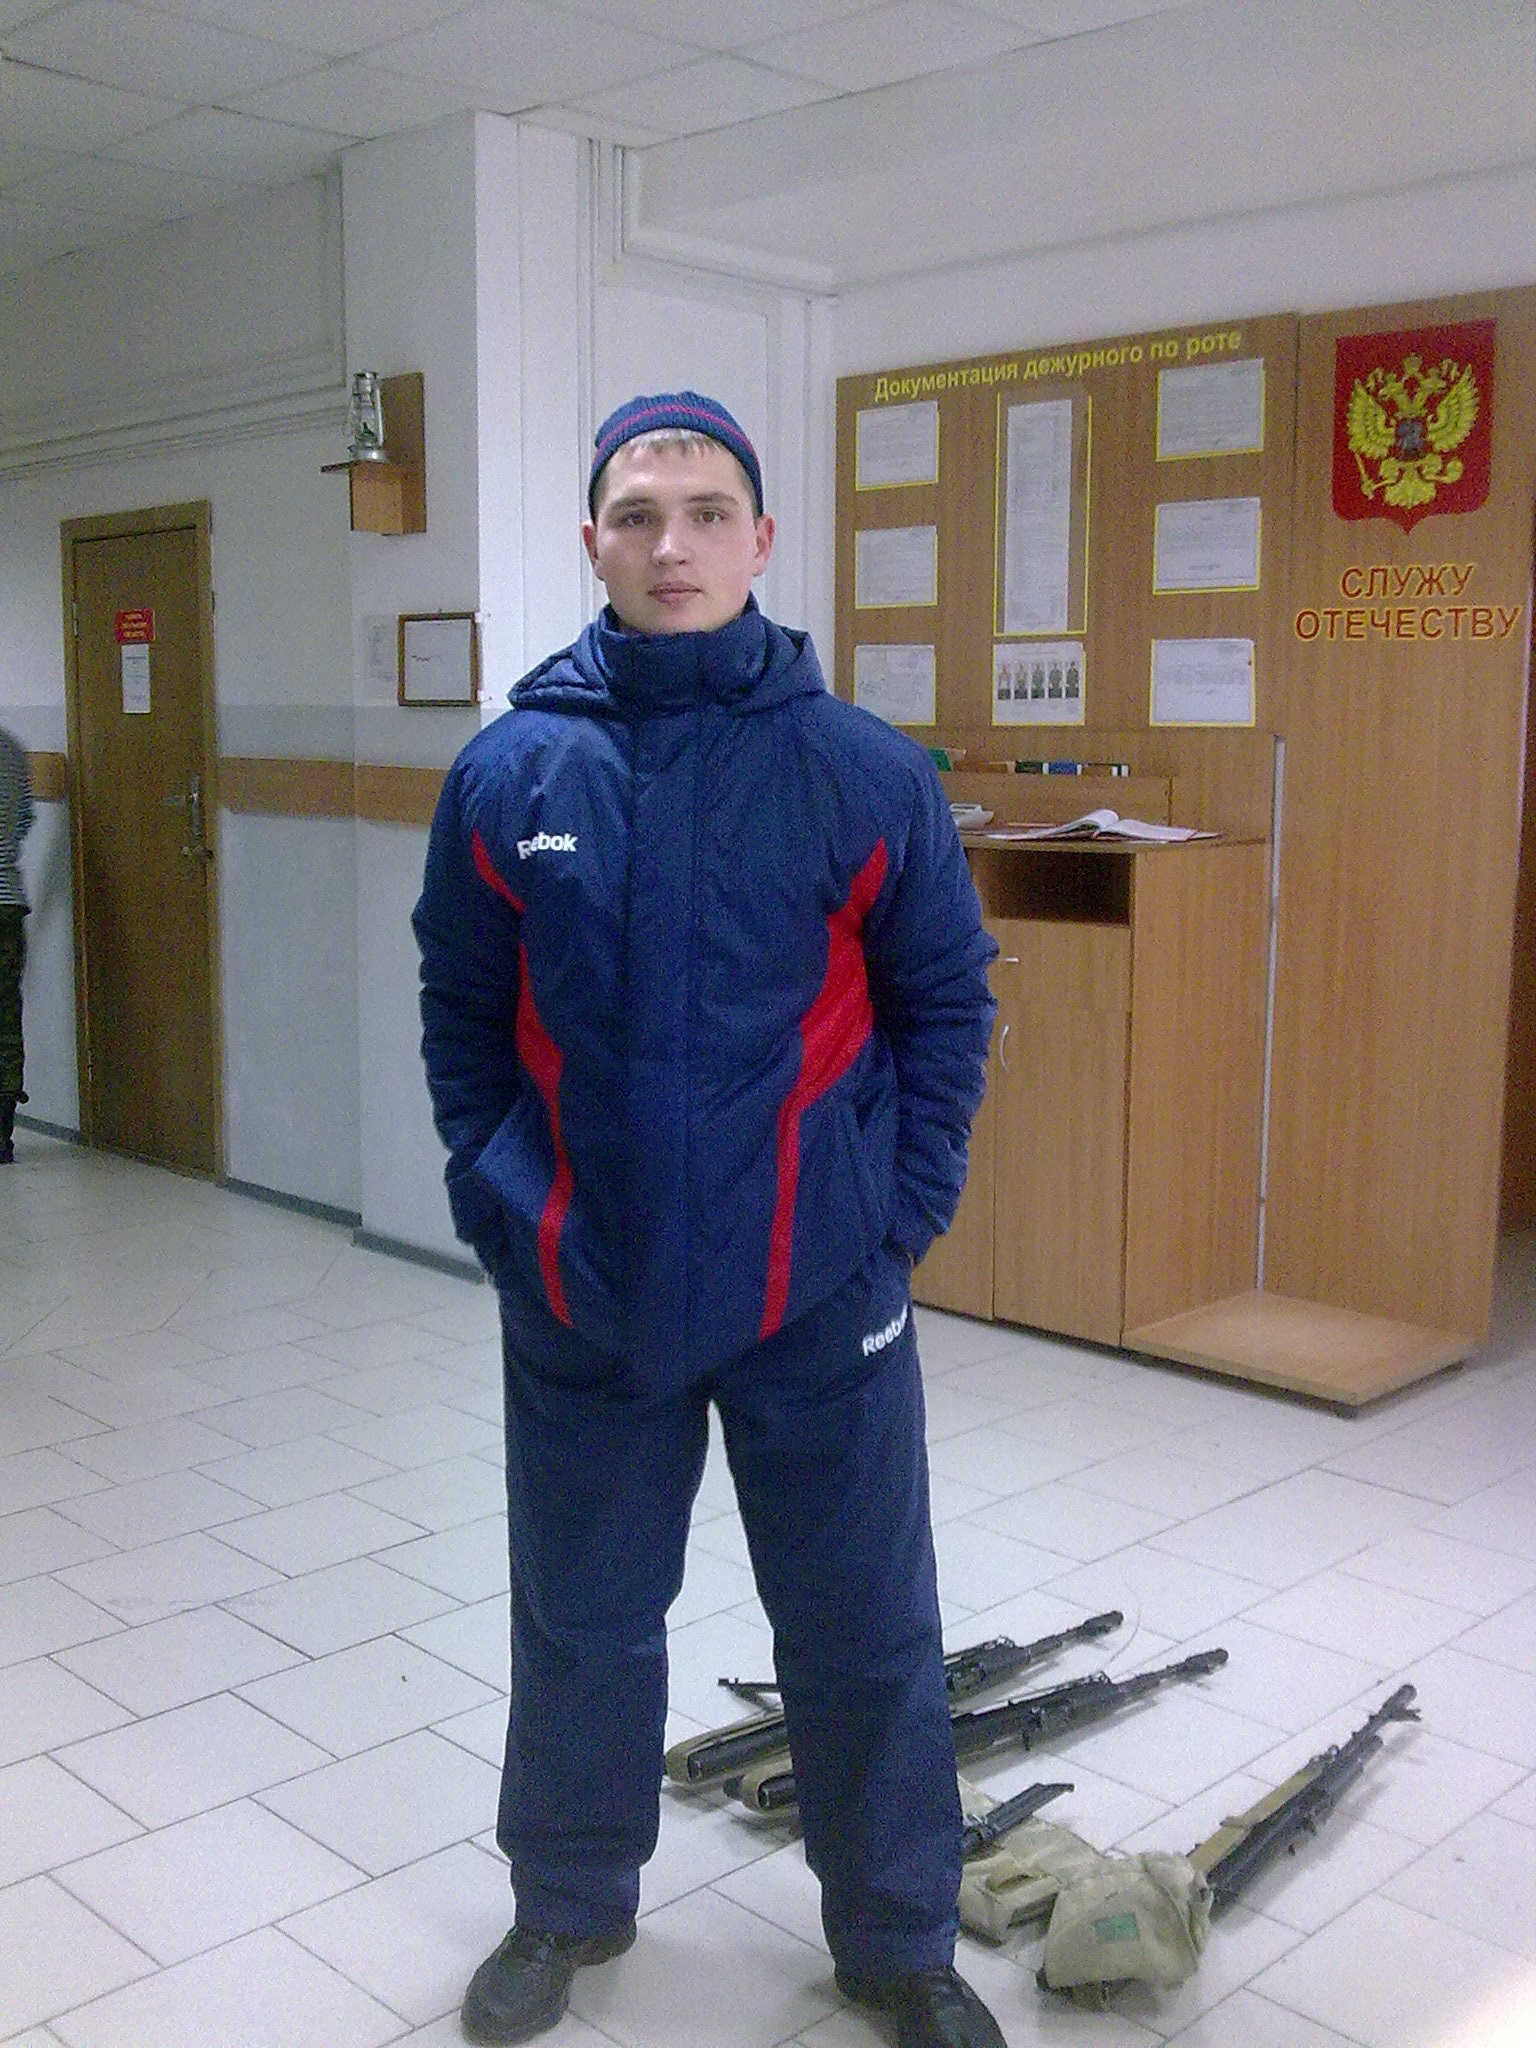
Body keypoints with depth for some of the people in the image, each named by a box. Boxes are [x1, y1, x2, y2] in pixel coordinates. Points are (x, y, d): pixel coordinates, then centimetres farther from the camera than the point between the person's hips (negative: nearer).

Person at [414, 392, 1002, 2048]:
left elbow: (945, 1006, 0)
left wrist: (903, 1210, -5)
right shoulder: (508, 773, -4)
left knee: (866, 1633, 12)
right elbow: (459, 1019, 4)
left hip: (820, 1295, -1)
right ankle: (570, 1904, 43)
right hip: (579, 1296, 2)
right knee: (582, 1620, 19)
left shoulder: (868, 774, -8)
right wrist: (497, 1202, 0)